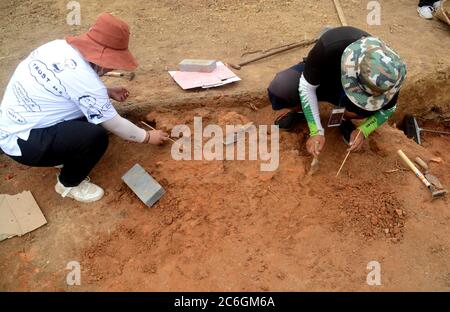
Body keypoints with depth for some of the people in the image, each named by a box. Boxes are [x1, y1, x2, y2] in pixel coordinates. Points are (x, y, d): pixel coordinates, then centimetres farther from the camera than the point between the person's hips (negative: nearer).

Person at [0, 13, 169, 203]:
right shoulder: (84, 79, -27)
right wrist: (148, 137, 0)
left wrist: (107, 92, 13)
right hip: (20, 141, -9)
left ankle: (68, 154, 24)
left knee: (90, 106, 10)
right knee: (96, 136, -25)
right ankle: (69, 183, 1)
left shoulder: (60, 46, -3)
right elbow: (116, 125, -15)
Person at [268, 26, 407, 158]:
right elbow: (306, 86, -28)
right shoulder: (328, 47, -41)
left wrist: (363, 131, -28)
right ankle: (299, 110, 1)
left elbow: (388, 108, -11)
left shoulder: (387, 73, -31)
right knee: (279, 89, -33)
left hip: (341, 92, 2)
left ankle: (343, 117, 3)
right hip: (318, 77, -1)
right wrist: (316, 132, -33)